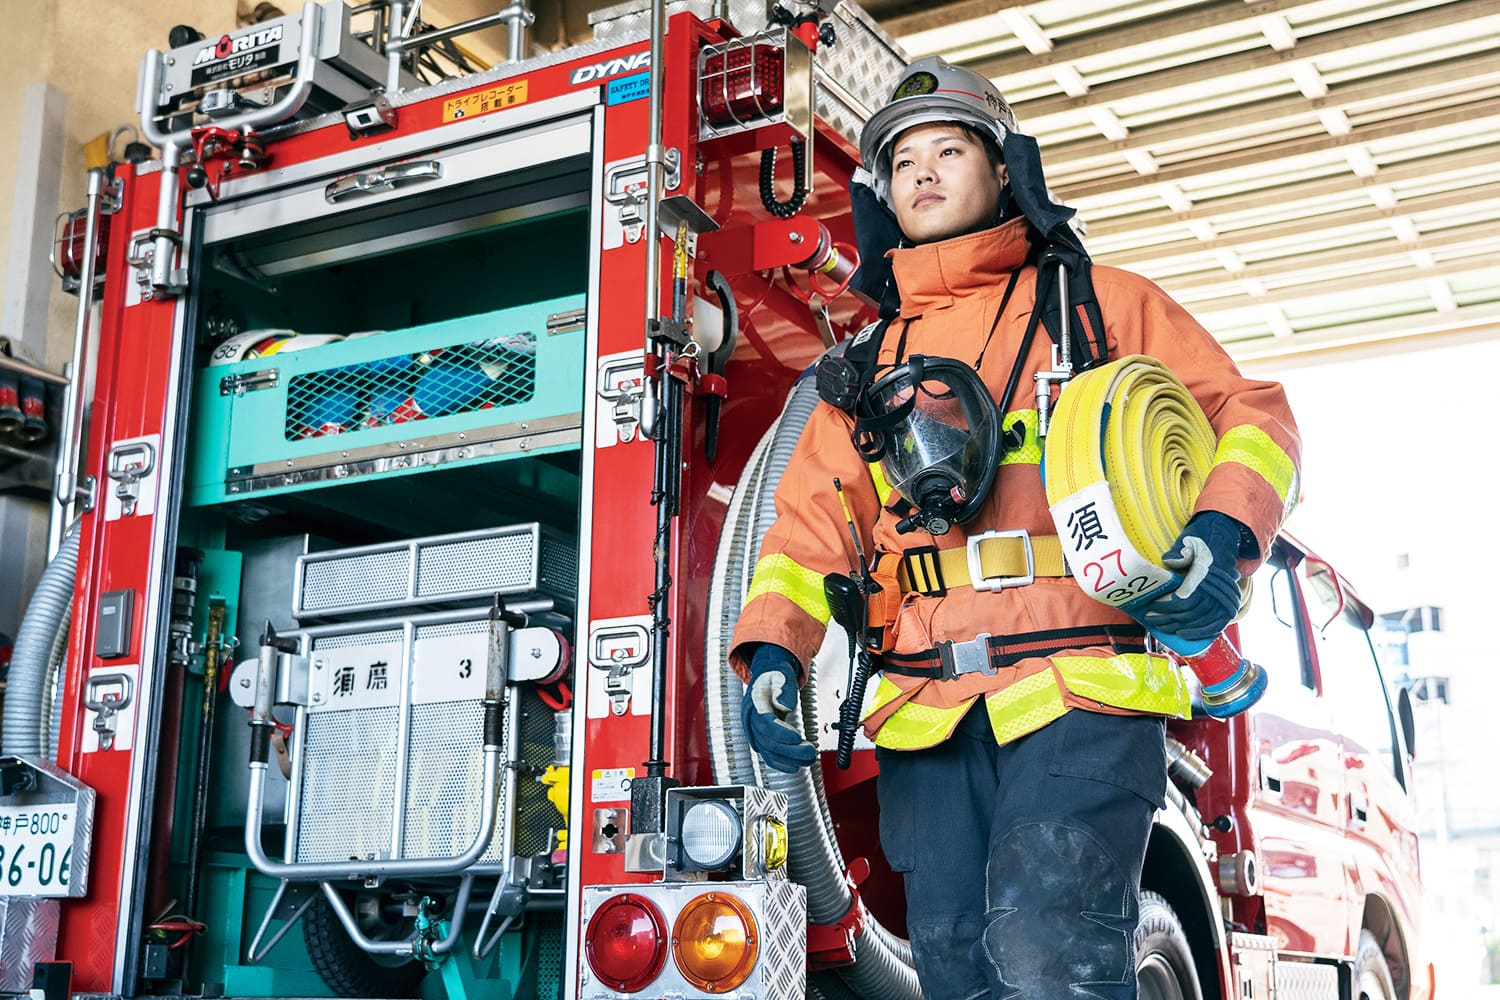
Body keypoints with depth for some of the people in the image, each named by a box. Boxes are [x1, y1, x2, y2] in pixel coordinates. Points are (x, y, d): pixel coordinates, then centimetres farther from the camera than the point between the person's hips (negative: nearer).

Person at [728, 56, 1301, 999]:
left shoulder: (1100, 303, 11)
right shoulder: (871, 364, 22)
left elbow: (1249, 414, 9)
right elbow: (814, 517, 14)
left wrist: (1221, 536, -12)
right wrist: (772, 655, -3)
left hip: (1078, 702, -4)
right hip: (926, 719, 5)